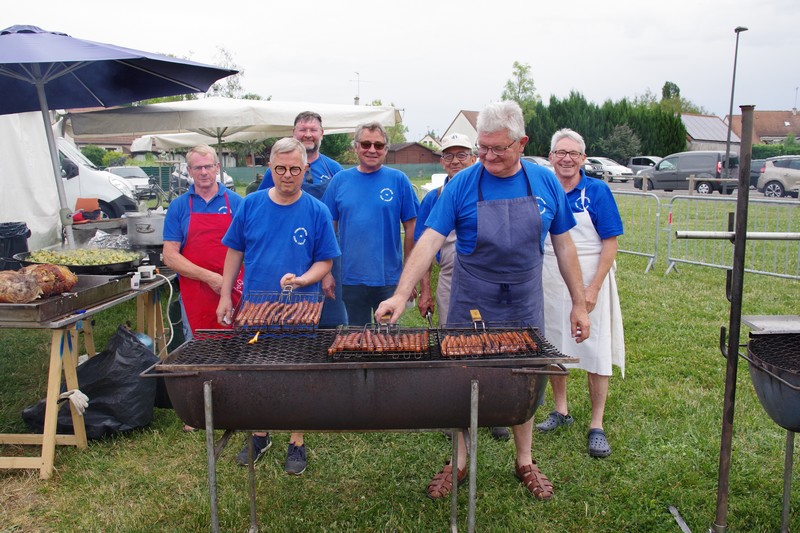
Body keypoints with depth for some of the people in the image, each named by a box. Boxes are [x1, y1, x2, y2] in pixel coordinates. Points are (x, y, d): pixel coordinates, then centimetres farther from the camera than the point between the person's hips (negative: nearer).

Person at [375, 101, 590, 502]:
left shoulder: (545, 183, -3)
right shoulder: (462, 184, -10)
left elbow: (563, 246, 3)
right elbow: (429, 241, -16)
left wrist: (579, 304, 2)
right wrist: (401, 295, -27)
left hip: (525, 307, 2)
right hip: (471, 305, -1)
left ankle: (525, 462, 34)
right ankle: (459, 463, 28)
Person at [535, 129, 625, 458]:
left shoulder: (597, 191, -5)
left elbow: (610, 244, -8)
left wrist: (593, 288, -17)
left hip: (588, 281, -3)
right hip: (549, 281, 4)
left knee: (596, 351, 0)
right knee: (553, 347, 12)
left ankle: (596, 425, 11)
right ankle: (560, 410, 30)